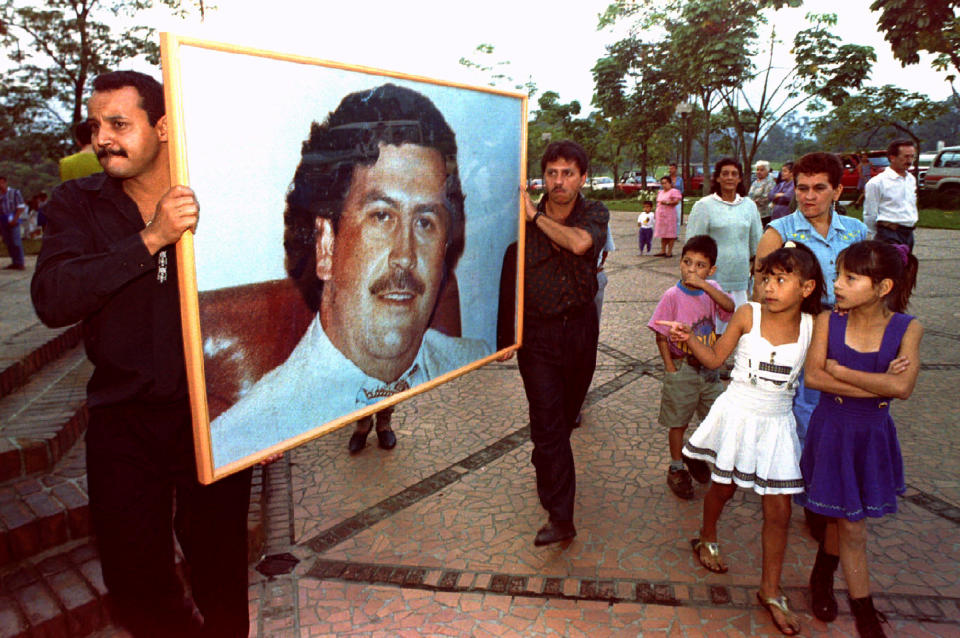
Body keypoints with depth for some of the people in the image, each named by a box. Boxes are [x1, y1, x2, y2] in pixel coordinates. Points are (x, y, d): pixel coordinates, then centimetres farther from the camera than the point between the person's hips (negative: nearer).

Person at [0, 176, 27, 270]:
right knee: (8, 243, 6)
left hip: (13, 222, -5)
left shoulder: (15, 192, 0)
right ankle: (14, 262, 12)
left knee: (16, 242, -6)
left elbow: (21, 207, -4)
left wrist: (15, 219, -12)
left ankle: (20, 263, -2)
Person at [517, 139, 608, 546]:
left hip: (581, 328, 3)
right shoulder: (522, 219, -7)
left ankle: (545, 465, 49)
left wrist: (537, 217, -18)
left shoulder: (595, 214, -4)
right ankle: (560, 517, -1)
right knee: (548, 421, -7)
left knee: (567, 413, 19)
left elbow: (580, 243, -28)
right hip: (537, 331, -2)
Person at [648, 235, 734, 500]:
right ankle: (676, 468, 28)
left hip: (708, 368, 4)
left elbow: (729, 306, -21)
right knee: (678, 422, 9)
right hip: (682, 370, -4)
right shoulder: (672, 295, -13)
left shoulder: (711, 289, -1)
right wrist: (671, 369, -11)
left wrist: (703, 285, -28)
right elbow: (661, 336, -10)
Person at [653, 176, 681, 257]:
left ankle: (669, 252, -3)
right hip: (661, 215, 8)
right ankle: (663, 251, 14)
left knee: (670, 234, -5)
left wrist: (667, 202, -25)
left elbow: (676, 201, -16)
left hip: (669, 215, -8)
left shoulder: (674, 191, -5)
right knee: (663, 234, 9)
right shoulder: (660, 192, 20)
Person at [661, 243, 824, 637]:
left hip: (776, 422, 1)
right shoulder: (748, 314, -10)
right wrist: (687, 338, -16)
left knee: (779, 508, 5)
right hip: (738, 413, -1)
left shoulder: (813, 325, -6)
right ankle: (707, 539, 48)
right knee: (724, 487, 16)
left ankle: (770, 591, 23)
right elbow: (715, 358, -3)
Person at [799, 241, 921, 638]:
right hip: (831, 431, -1)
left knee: (843, 519, 16)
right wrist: (876, 386, -22)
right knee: (852, 528, 8)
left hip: (873, 437, 1)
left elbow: (902, 387, -24)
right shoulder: (828, 321, -11)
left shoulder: (907, 329, -10)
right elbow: (812, 377, -20)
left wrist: (839, 371, -18)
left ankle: (822, 577, 45)